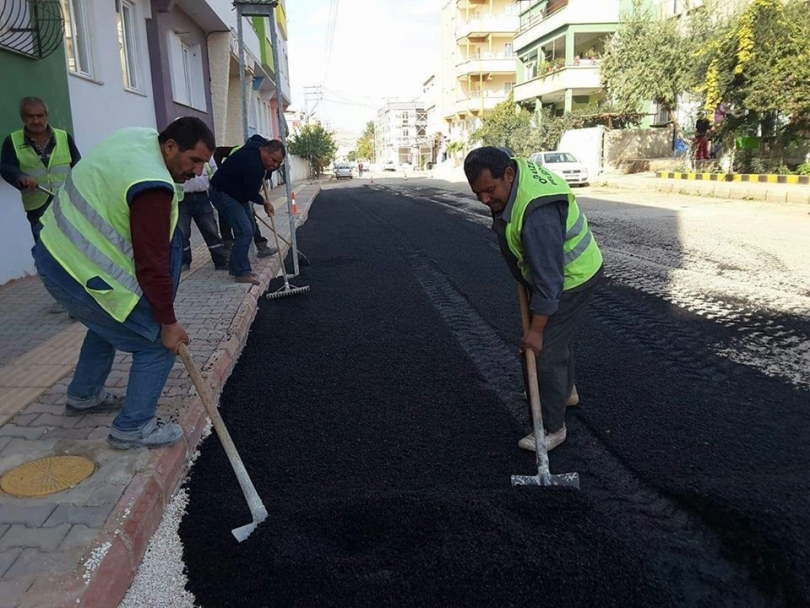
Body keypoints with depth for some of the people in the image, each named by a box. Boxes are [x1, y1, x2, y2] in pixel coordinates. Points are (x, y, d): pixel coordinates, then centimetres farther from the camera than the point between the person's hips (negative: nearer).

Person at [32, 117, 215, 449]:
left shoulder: (138, 136, 2)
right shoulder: (152, 189, -27)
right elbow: (152, 266, -25)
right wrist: (168, 323, -14)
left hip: (55, 251, 10)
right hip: (80, 274, -10)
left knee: (108, 324, 31)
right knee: (157, 343, -2)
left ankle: (84, 396, 47)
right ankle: (132, 428, 10)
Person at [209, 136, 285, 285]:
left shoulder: (257, 150, -2)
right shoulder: (252, 162, -30)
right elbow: (251, 194, -24)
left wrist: (263, 175, 10)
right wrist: (266, 203, -6)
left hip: (238, 193, 10)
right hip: (223, 194, -10)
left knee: (251, 228, 8)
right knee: (245, 231, -16)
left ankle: (236, 266, 16)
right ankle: (241, 273, -9)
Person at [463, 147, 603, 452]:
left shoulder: (537, 217, -40)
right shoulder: (514, 166, -12)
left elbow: (549, 279, -35)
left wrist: (536, 329, -27)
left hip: (572, 280, -10)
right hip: (554, 268, 10)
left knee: (544, 350, -7)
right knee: (558, 335, 26)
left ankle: (553, 428, 8)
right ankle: (566, 390, 49)